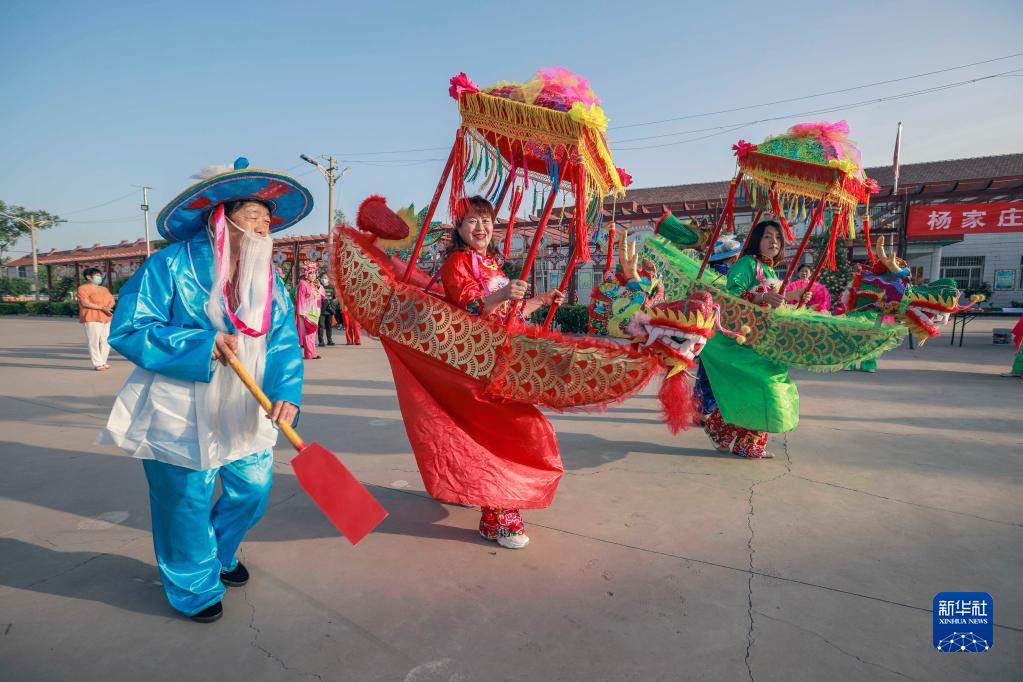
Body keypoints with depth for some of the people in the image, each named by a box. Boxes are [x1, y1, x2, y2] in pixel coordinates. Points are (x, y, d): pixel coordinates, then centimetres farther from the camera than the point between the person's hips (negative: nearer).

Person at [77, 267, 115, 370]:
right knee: (94, 341, -8)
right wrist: (102, 307, -16)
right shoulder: (83, 288, 0)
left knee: (106, 341, 3)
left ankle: (103, 362, 10)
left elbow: (112, 300, 14)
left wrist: (109, 307, -8)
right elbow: (85, 303, -12)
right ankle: (98, 363, -7)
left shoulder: (104, 289, 22)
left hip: (106, 318, 7)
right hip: (92, 318, -6)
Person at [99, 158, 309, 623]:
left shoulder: (268, 280, 3)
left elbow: (284, 341, -5)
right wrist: (200, 344, -25)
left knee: (254, 490, 13)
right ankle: (193, 585, 36)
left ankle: (219, 553, 46)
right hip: (180, 414, -5)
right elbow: (127, 331, -14)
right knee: (187, 501, 9)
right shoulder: (170, 266, -12)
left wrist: (286, 392, -22)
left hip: (244, 413, 5)